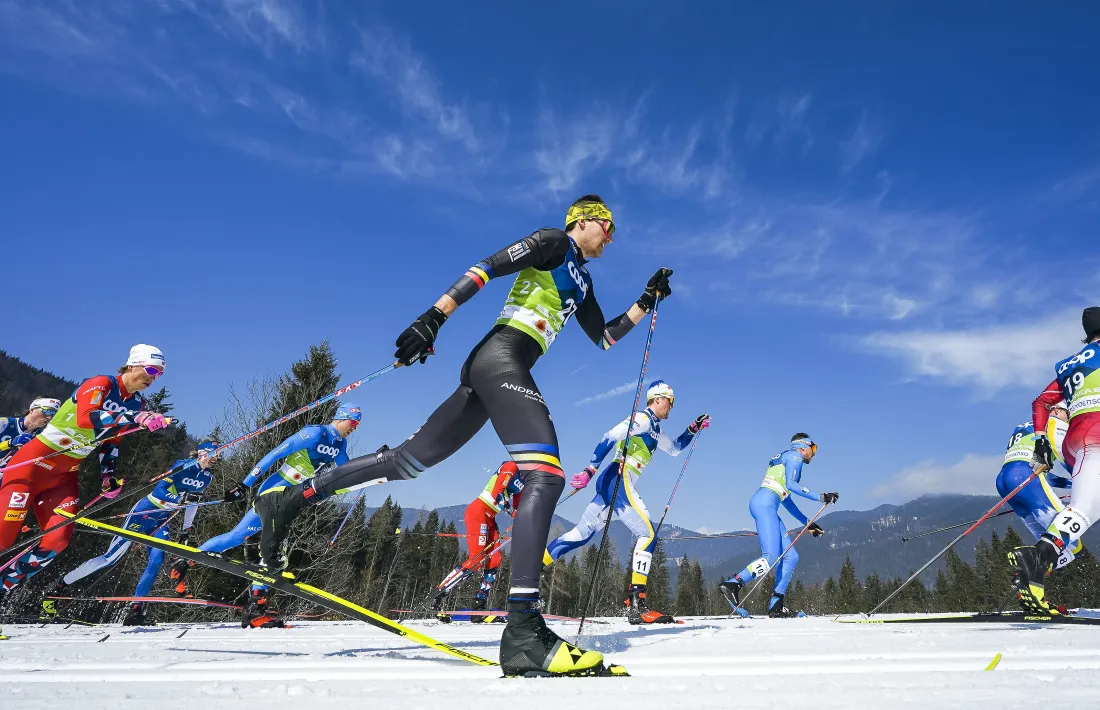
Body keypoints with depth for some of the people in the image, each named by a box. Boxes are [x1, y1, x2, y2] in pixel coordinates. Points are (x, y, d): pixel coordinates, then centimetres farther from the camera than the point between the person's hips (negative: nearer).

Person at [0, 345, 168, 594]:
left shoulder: (137, 404, 5)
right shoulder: (101, 384, -17)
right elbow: (85, 418, -35)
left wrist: (108, 475, 4)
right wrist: (135, 419, -43)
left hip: (67, 473, 7)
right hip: (36, 460, -7)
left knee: (57, 540, -5)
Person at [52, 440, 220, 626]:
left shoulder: (207, 477, 3)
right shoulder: (182, 466, -18)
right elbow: (158, 491, -23)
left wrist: (186, 530, 19)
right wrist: (179, 500, -39)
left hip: (162, 521, 6)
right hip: (145, 512, -6)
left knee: (156, 561, -14)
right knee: (111, 557, -6)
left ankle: (135, 610, -9)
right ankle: (62, 585, 10)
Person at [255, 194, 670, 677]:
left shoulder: (582, 283, 30)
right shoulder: (552, 243, 4)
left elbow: (605, 338, 35)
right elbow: (487, 267, -7)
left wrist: (647, 301, 29)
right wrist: (433, 318, -19)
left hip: (490, 373, 9)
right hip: (500, 358, -9)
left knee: (408, 461, 9)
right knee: (546, 476, -23)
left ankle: (288, 501, 18)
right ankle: (522, 632, -32)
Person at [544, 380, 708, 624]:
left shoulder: (655, 430, 25)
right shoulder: (642, 418, -4)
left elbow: (675, 448, 41)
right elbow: (609, 439, -14)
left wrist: (693, 429, 27)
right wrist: (590, 470, -23)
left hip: (610, 484, 10)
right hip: (618, 479, -10)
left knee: (582, 534, 11)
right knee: (648, 534, -15)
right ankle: (636, 604, -21)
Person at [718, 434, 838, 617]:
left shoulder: (785, 461, 32)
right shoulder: (795, 456, 5)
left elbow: (787, 501, 34)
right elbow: (791, 484, -12)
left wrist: (807, 523, 34)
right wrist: (820, 497, -10)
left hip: (767, 508, 10)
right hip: (764, 504, -10)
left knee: (791, 557, 5)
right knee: (771, 557, -20)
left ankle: (776, 606, 3)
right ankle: (732, 585, -23)